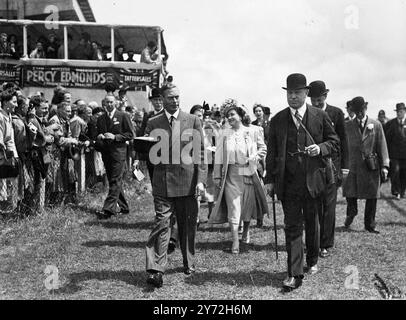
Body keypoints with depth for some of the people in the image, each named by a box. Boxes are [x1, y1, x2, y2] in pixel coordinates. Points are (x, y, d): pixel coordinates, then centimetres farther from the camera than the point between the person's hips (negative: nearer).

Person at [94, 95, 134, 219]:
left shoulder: (123, 116, -1)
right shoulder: (100, 119, 15)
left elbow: (130, 134, -5)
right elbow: (98, 136, 22)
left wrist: (115, 137, -15)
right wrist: (99, 137, -2)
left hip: (118, 152, -6)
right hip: (106, 153, 6)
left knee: (115, 181, -11)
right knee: (113, 181, 10)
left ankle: (108, 209, -16)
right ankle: (123, 207, 20)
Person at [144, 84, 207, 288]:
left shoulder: (193, 121, 6)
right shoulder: (153, 123, 8)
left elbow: (200, 153, 3)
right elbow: (146, 152, 13)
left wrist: (201, 180, -4)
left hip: (187, 182, 1)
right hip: (162, 183, 0)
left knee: (188, 225, 10)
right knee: (161, 223, -7)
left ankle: (189, 264, 26)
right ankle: (155, 270, -8)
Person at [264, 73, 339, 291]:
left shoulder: (320, 116, 2)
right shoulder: (277, 120, 4)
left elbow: (334, 141, 9)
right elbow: (271, 152, 6)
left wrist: (321, 148, -13)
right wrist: (270, 179, 1)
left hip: (313, 180, 0)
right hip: (288, 182, 0)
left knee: (312, 224, 14)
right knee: (292, 226, -1)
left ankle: (312, 261, 35)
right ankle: (294, 274, 2)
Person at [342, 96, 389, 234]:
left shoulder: (376, 125, 4)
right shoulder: (348, 126, 7)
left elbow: (382, 146, 3)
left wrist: (384, 166, -4)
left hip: (371, 166, 0)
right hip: (353, 165, 0)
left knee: (372, 196, 3)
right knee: (350, 193, 1)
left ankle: (369, 224, 17)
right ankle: (351, 214, 32)